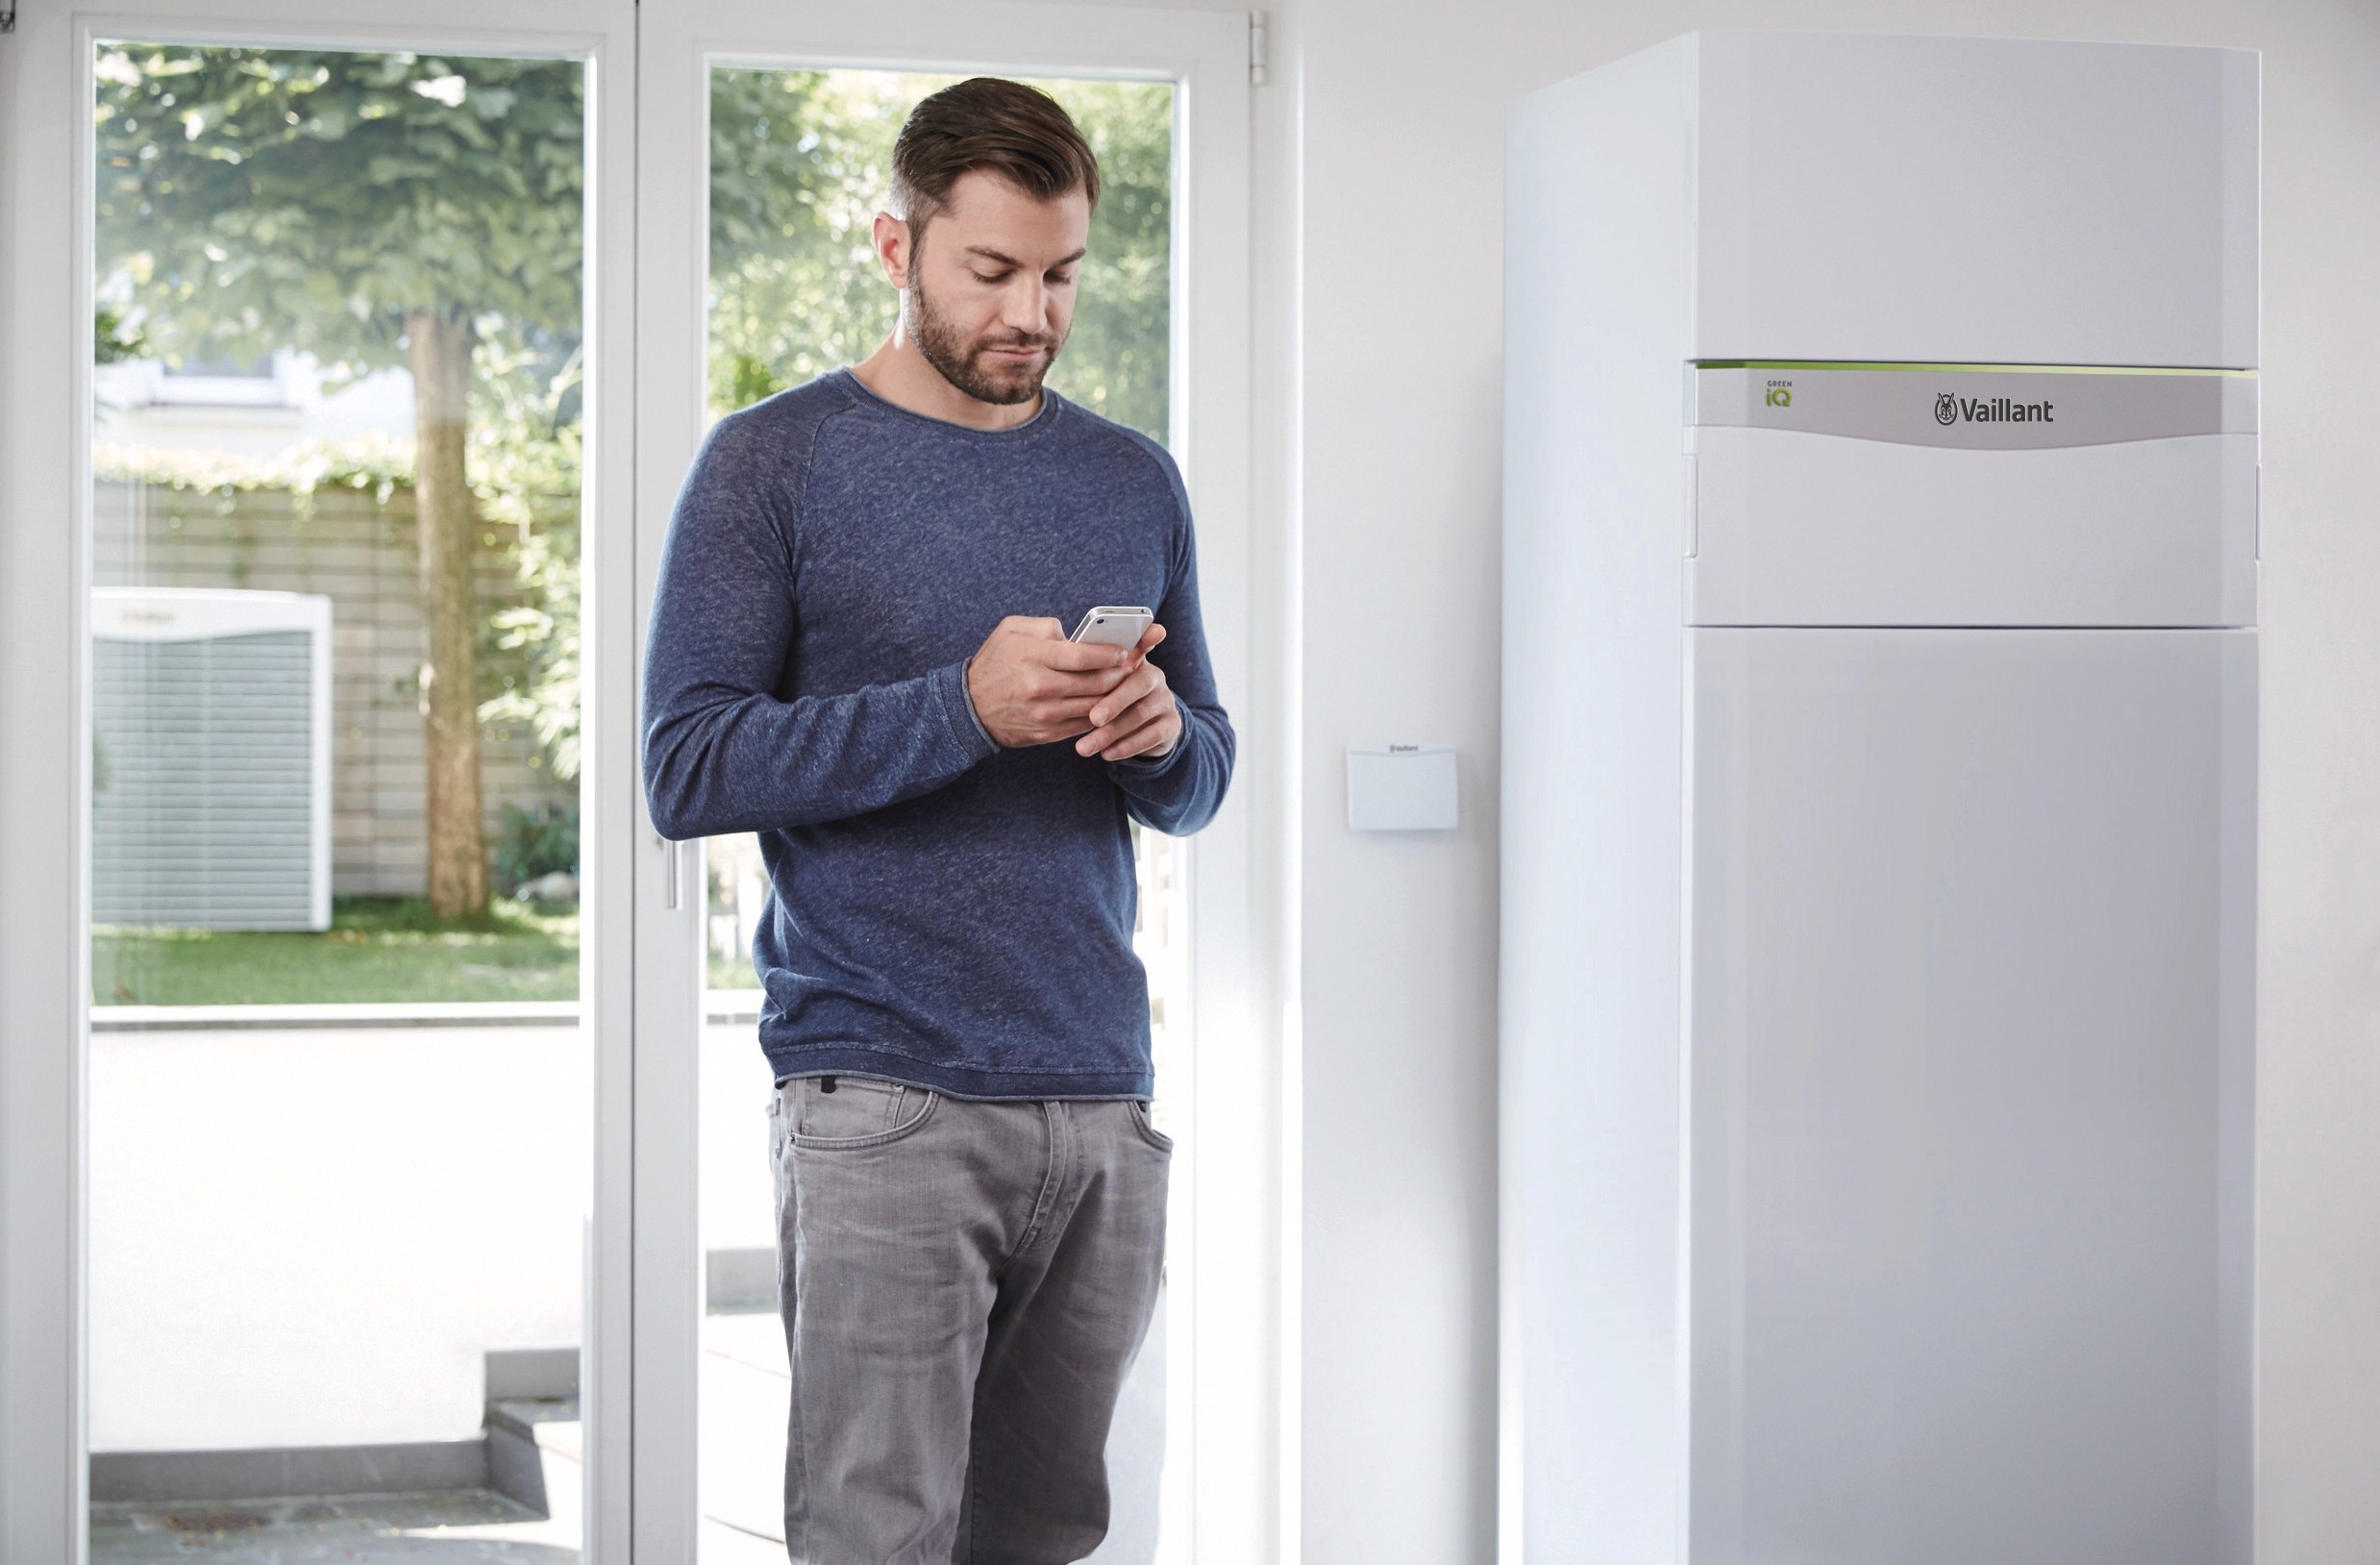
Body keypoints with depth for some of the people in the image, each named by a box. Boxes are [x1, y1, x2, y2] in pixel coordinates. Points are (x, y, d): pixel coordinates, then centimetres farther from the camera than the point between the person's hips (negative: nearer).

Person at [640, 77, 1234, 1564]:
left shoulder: (1135, 483, 14)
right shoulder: (772, 466, 0)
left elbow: (1205, 783, 19)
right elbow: (689, 768, -8)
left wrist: (1161, 735, -6)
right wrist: (965, 709, -18)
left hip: (1103, 1099, 5)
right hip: (884, 1104, -4)